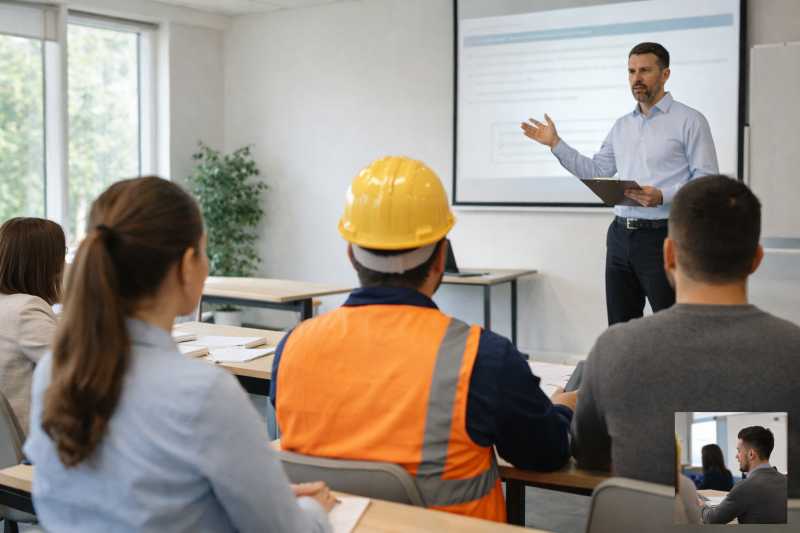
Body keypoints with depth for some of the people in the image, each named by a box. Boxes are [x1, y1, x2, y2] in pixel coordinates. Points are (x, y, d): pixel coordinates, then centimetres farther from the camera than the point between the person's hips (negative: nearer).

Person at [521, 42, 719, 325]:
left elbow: (707, 180, -9)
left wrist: (662, 196, -23)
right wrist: (556, 143, 11)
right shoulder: (621, 126, 16)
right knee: (620, 329, 11)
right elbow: (594, 171, 17)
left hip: (662, 236, -6)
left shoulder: (689, 120, -4)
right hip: (621, 236, 6)